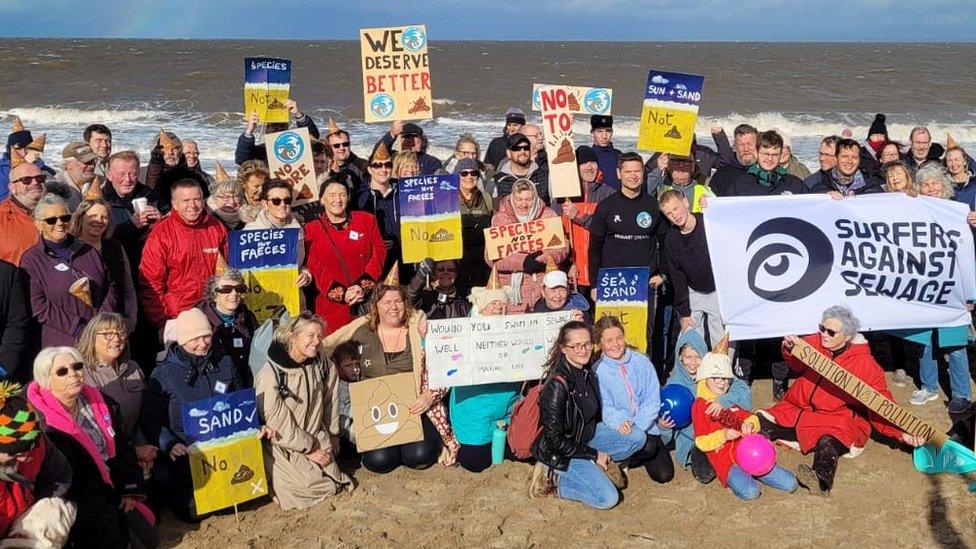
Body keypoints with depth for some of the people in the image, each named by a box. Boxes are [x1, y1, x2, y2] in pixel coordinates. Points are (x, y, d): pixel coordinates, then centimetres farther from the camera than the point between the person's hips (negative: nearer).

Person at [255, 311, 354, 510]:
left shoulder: (322, 363, -4)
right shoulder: (270, 376, -22)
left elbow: (331, 400, 10)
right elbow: (279, 425, -19)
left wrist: (333, 435, 13)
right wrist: (309, 449, -13)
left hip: (316, 438, 5)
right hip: (283, 445, -5)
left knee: (336, 480, -4)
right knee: (313, 485, -12)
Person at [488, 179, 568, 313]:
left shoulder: (548, 215, 9)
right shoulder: (500, 218, 4)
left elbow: (562, 249, 3)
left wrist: (543, 258, -17)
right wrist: (523, 261, -18)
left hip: (545, 287, 1)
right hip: (512, 288, -1)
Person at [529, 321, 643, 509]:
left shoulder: (587, 371, -5)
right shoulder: (557, 385, -29)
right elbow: (555, 440, -24)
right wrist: (594, 455, -16)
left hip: (587, 435, 8)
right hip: (560, 452, -8)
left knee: (638, 438, -2)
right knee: (608, 498, -16)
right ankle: (555, 480, -2)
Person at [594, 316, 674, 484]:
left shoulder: (641, 361, -1)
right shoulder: (597, 371, -8)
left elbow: (653, 399, -3)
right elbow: (605, 407, -12)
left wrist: (637, 425, -17)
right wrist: (621, 423, -32)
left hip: (647, 426, 4)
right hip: (620, 430, -4)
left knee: (664, 475, -2)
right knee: (647, 445, -33)